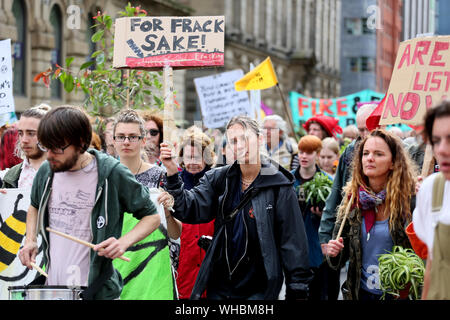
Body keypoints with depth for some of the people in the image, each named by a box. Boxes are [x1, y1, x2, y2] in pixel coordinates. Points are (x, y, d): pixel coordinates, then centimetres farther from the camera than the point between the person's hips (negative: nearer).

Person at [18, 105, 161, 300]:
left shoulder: (112, 174, -12)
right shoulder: (46, 171, 2)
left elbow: (152, 217, -4)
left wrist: (124, 242, -20)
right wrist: (30, 240, 6)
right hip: (52, 286, 5)